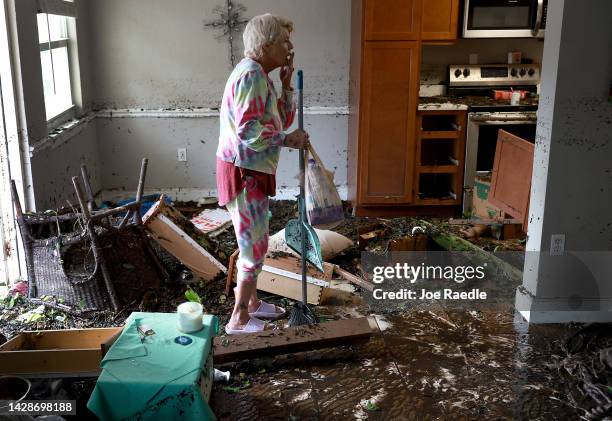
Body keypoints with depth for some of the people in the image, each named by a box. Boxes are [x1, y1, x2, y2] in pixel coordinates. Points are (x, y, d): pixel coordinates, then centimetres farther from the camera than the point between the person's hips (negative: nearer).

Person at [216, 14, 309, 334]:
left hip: (252, 171, 10)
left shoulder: (260, 76, 14)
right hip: (243, 172, -10)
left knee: (253, 241, 20)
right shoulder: (251, 74, -19)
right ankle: (239, 320, 9)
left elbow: (282, 120, 15)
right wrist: (288, 139, -17)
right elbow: (248, 131, -27)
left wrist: (286, 84, 5)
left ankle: (251, 302, 34)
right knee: (254, 245, -2)